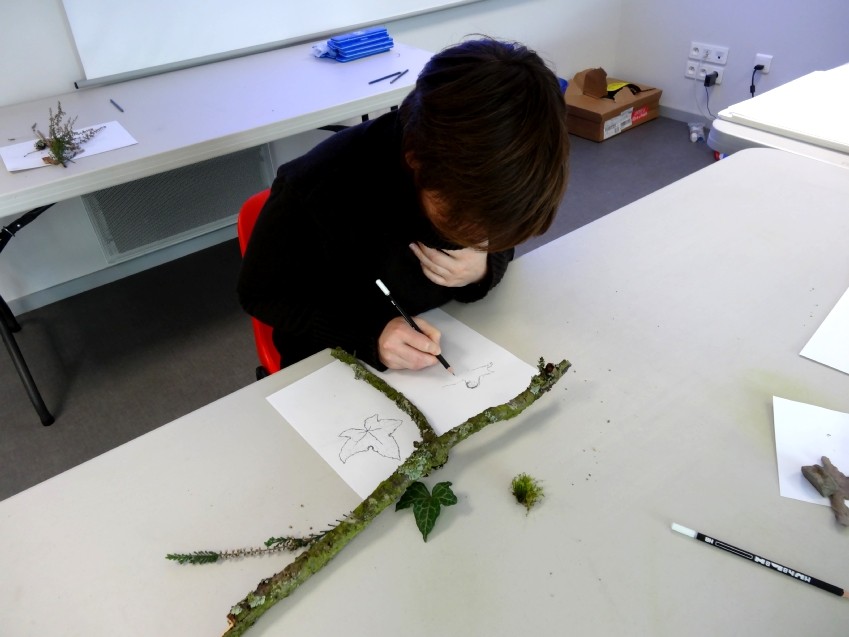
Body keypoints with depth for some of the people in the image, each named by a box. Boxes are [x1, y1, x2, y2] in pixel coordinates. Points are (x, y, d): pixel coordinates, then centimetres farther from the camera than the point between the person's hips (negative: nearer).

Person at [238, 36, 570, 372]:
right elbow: (259, 295, -16)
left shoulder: (479, 176, -19)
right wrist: (367, 334, -29)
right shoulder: (317, 191, -29)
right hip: (336, 365, -1)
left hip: (446, 347, 2)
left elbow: (497, 250, -1)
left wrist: (484, 269, -24)